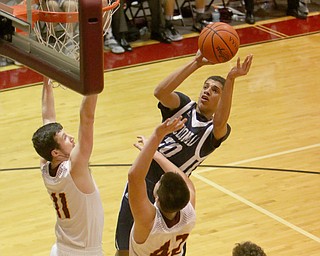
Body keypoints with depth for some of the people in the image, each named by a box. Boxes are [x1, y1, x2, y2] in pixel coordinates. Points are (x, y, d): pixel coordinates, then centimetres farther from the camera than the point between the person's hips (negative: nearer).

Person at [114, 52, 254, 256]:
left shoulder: (217, 130, -6)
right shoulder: (183, 105, 1)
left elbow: (220, 121, -32)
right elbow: (160, 91, -21)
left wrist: (231, 80, -46)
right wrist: (196, 63, -29)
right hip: (142, 181, 2)